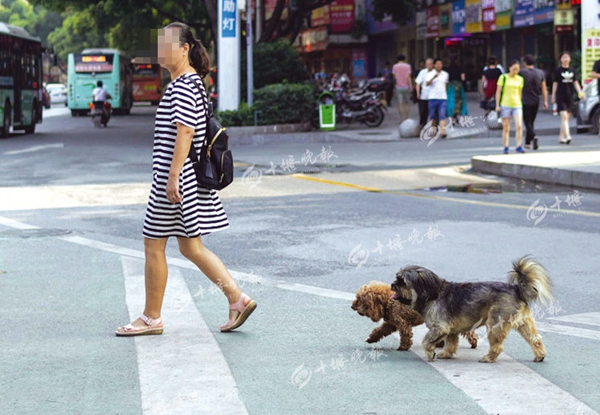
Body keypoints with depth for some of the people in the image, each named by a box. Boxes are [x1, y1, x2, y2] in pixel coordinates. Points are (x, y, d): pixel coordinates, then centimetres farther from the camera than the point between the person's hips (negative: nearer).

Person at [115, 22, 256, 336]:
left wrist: (172, 177, -24)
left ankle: (151, 319, 10)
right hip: (189, 177, 10)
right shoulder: (190, 82, 16)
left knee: (153, 245, 1)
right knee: (190, 246, 13)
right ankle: (237, 299, 11)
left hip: (177, 177, -10)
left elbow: (185, 132, -22)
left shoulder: (183, 85, -15)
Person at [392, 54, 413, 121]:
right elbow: (408, 77, -8)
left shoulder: (395, 66, 0)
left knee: (400, 104, 0)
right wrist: (410, 86, -6)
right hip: (406, 87, 0)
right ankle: (407, 118, 9)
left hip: (399, 87, 0)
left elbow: (394, 76, 1)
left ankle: (402, 118, -6)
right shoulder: (407, 66, -3)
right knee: (407, 103, 11)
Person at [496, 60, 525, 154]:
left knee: (519, 126, -13)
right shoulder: (503, 77, -1)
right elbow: (498, 91, 1)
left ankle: (519, 146, -9)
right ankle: (506, 147, 12)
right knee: (506, 128, 4)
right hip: (505, 105, -2)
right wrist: (497, 105, -3)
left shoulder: (520, 79, 8)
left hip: (517, 105, 2)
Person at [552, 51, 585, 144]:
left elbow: (575, 82, 12)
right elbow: (555, 83, 2)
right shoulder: (558, 70, -1)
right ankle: (567, 136, -24)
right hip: (560, 97, -5)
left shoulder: (572, 70, 11)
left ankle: (561, 137, 18)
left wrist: (580, 92, 0)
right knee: (564, 116, -16)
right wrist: (553, 96, 2)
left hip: (570, 97, 5)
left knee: (566, 118, 9)